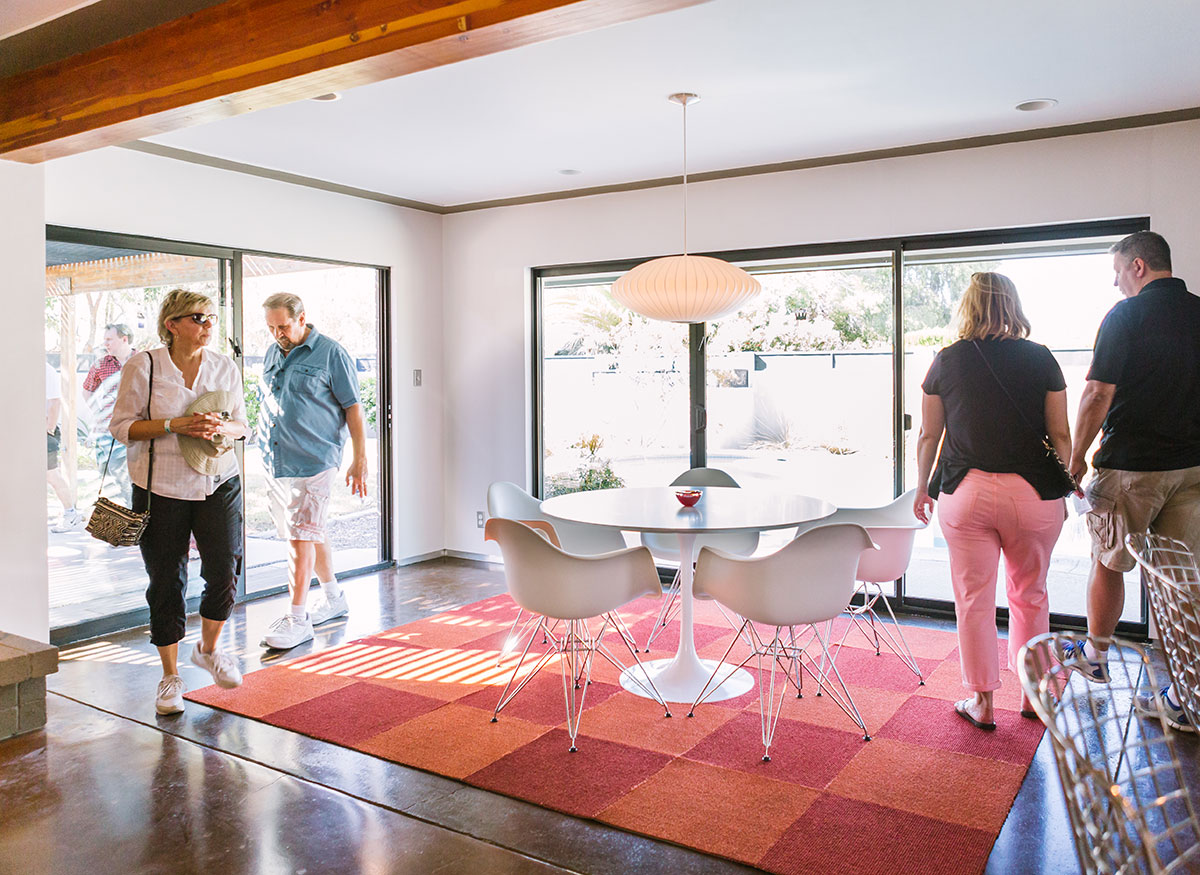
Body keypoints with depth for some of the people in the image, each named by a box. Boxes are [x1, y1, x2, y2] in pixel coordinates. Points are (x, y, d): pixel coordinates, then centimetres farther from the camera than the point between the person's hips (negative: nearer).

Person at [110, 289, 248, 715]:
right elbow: (122, 426, -5)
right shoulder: (143, 366, -5)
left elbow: (241, 425, 10)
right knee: (166, 582, 4)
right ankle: (170, 676, 20)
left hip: (218, 484, 3)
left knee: (225, 571, -2)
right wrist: (175, 425, -18)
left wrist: (221, 427, -13)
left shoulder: (226, 367, 4)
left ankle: (209, 649, 27)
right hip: (161, 488, -2)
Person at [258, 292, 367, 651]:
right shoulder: (272, 354, 15)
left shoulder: (331, 354, -5)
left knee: (300, 536, -9)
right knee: (312, 533, 16)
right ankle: (333, 598, 31)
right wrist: (267, 452, 20)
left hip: (312, 459, -7)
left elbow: (353, 408, -5)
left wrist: (359, 460, -8)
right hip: (276, 461, 7)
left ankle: (297, 618, -2)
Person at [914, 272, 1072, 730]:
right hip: (1032, 492, 1)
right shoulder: (1041, 359, 0)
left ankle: (982, 701, 17)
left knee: (973, 600, 9)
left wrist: (922, 488, 16)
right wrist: (1061, 492, 14)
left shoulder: (946, 361, 0)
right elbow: (1060, 434, 2)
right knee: (1030, 595, 18)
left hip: (966, 493, -1)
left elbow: (929, 436, 4)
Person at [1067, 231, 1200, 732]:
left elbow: (1098, 394, -15)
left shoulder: (1127, 314, -11)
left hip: (1130, 465, -5)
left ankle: (1095, 656, 29)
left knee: (1108, 563, 12)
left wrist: (1077, 456, -4)